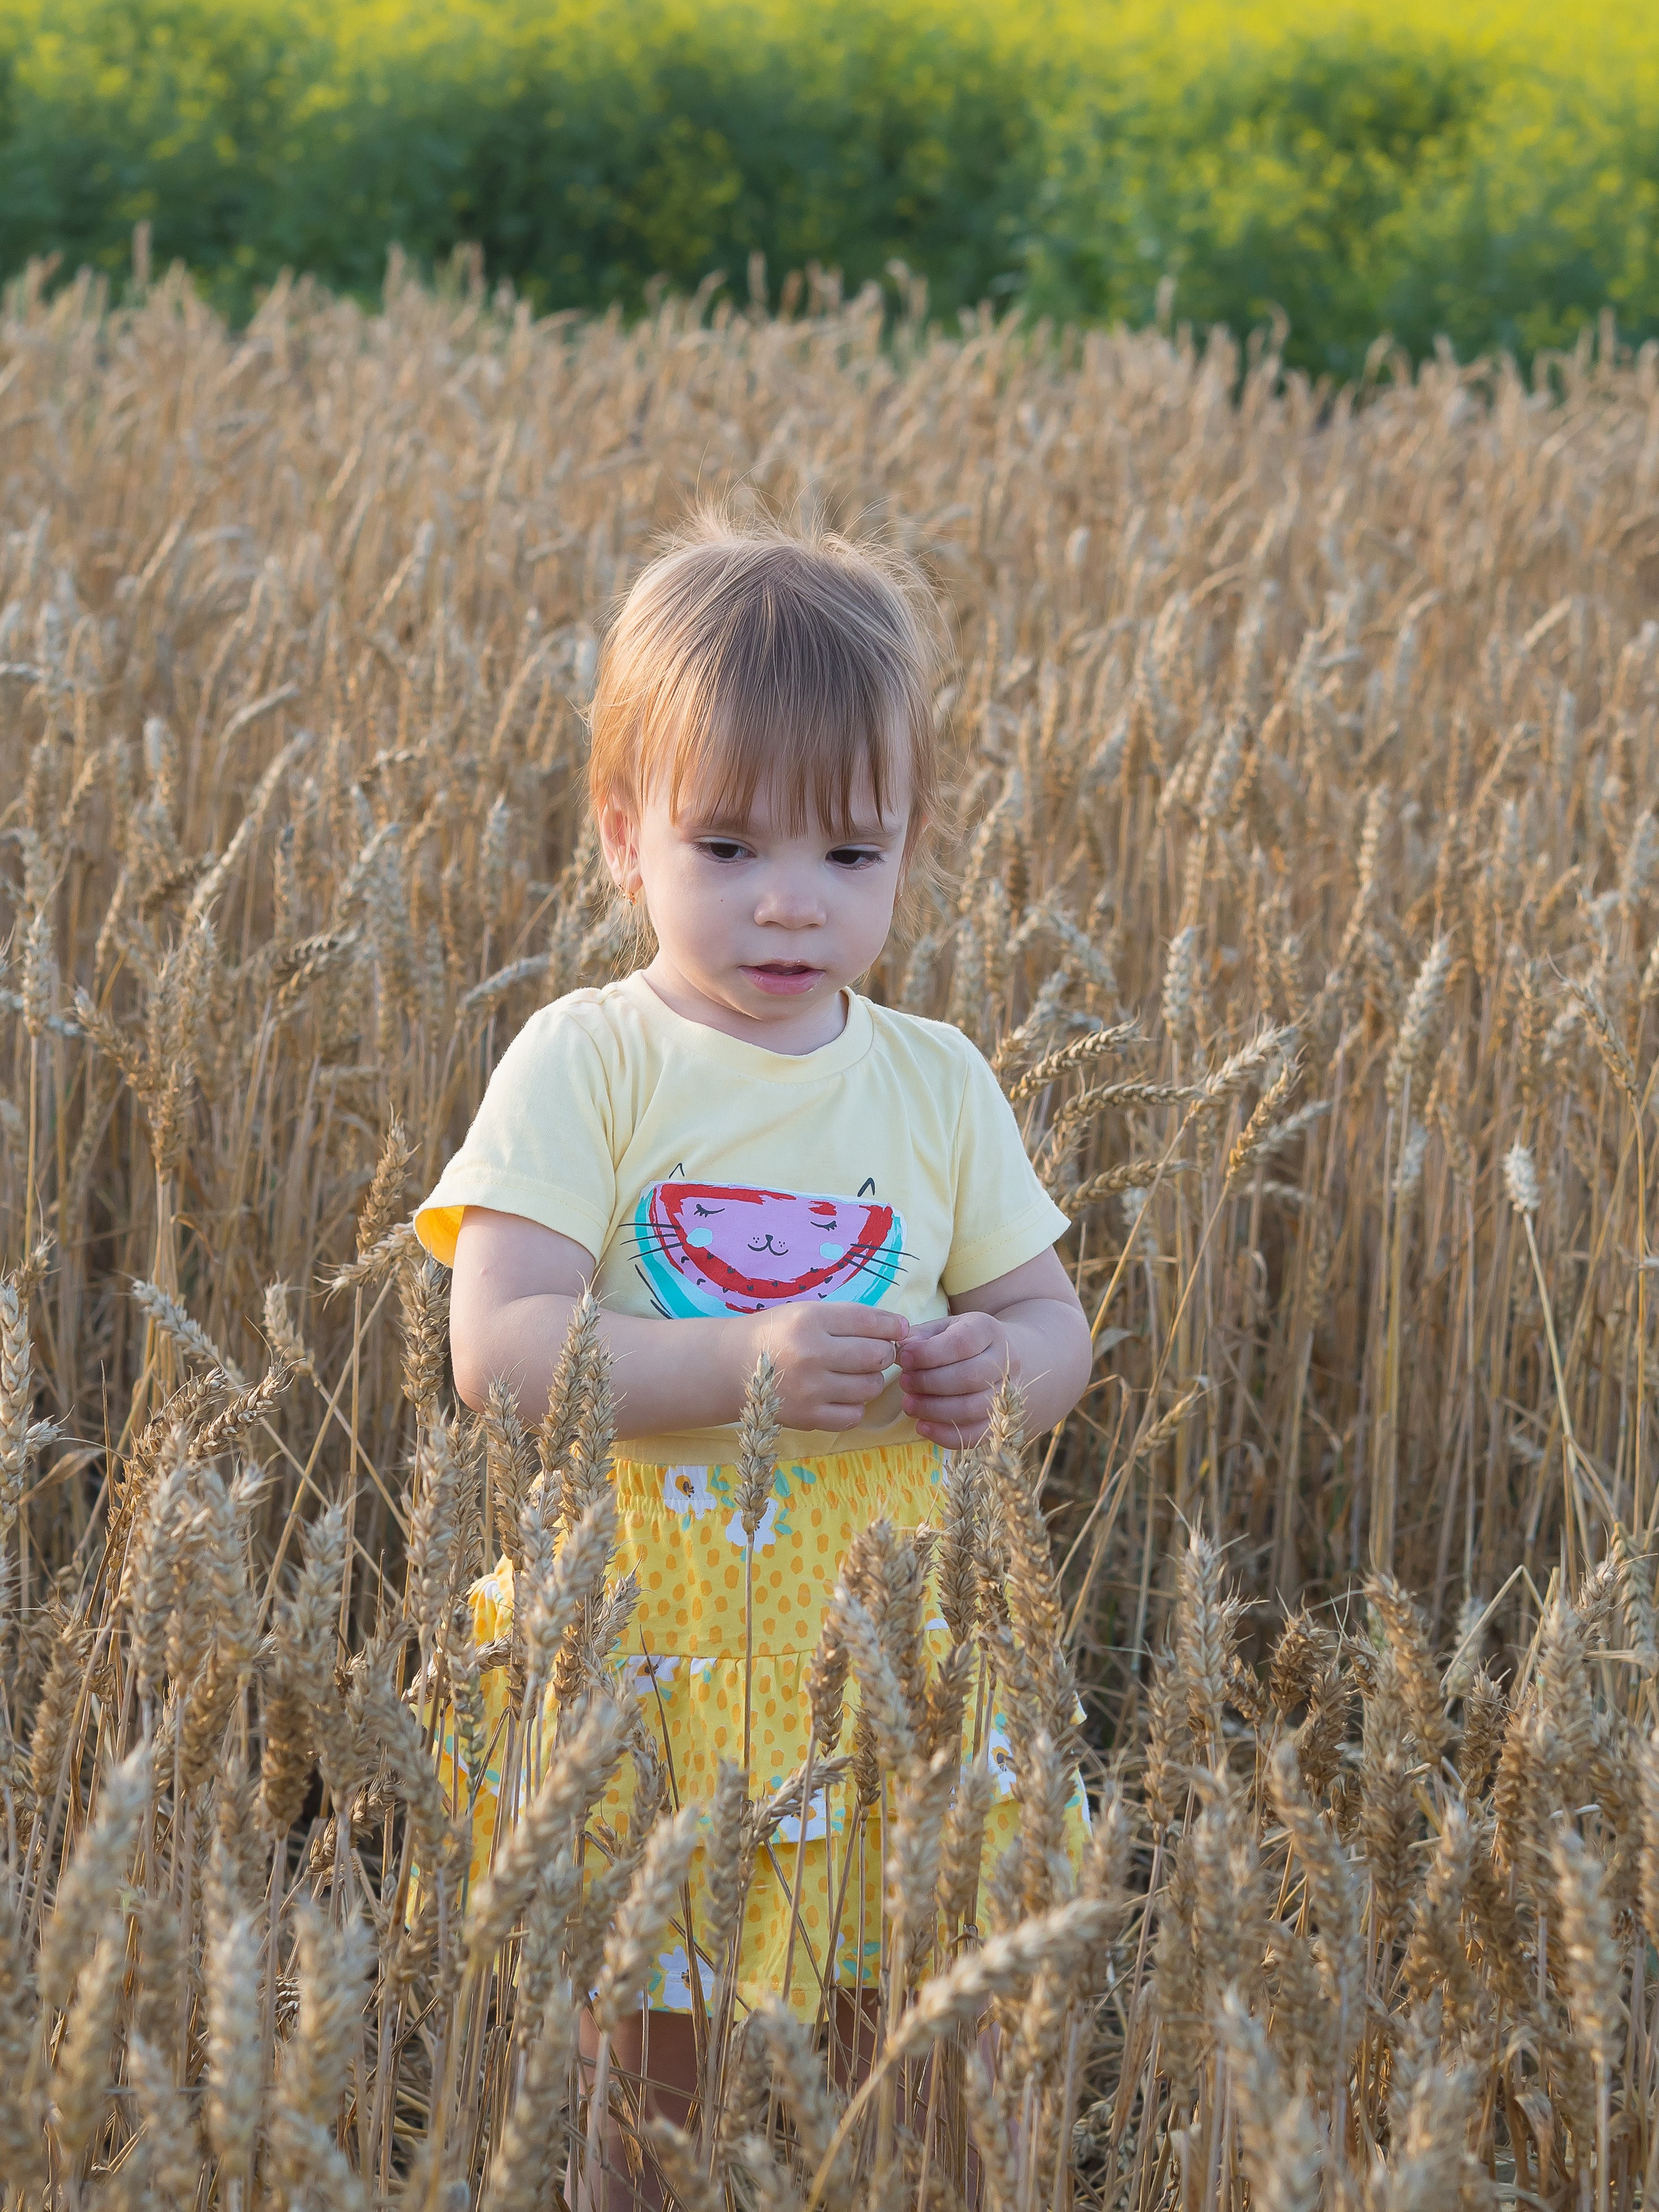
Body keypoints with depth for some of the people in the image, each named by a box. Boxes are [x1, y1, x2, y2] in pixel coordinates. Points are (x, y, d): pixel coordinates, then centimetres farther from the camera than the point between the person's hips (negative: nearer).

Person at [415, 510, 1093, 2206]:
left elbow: (1051, 1320, 11)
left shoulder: (937, 1083, 5)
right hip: (635, 1667, -3)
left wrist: (1000, 1368, -13)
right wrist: (745, 1369, -27)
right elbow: (497, 1348, -15)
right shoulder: (582, 1063, -7)